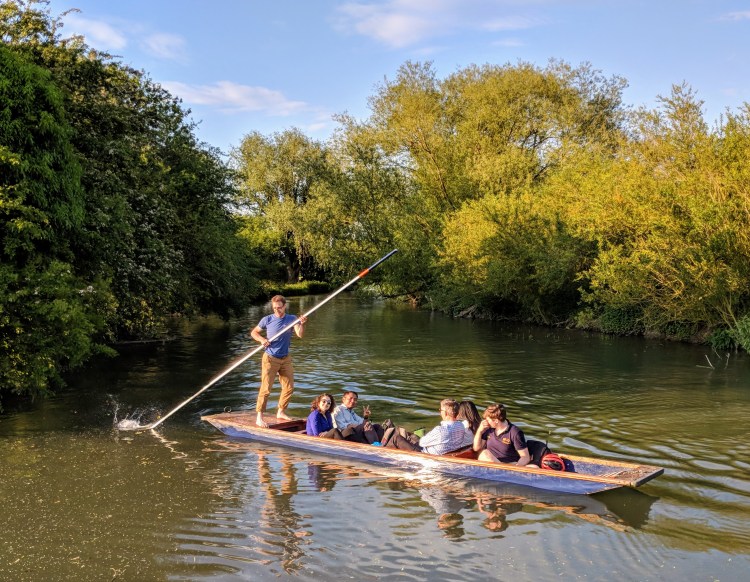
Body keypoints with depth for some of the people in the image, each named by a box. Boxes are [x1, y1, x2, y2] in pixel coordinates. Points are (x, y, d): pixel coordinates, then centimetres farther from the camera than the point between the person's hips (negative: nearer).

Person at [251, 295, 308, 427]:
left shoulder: (292, 319, -2)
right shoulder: (267, 320, -6)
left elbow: (300, 334, -15)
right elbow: (254, 332, 5)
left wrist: (302, 324, -35)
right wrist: (262, 339, -15)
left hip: (285, 359, 4)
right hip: (270, 358, -4)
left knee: (289, 387, 10)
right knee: (266, 389, -7)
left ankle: (281, 412, 27)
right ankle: (259, 417, -4)